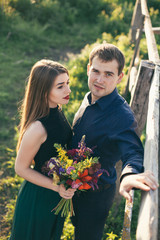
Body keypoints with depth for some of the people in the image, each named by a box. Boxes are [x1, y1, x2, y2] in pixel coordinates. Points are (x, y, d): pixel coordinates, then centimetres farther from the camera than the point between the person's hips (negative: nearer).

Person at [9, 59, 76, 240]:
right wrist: (56, 186, -26)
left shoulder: (56, 111, -10)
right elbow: (21, 168, -23)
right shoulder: (37, 128, -36)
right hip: (39, 197, -7)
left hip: (58, 192, 7)